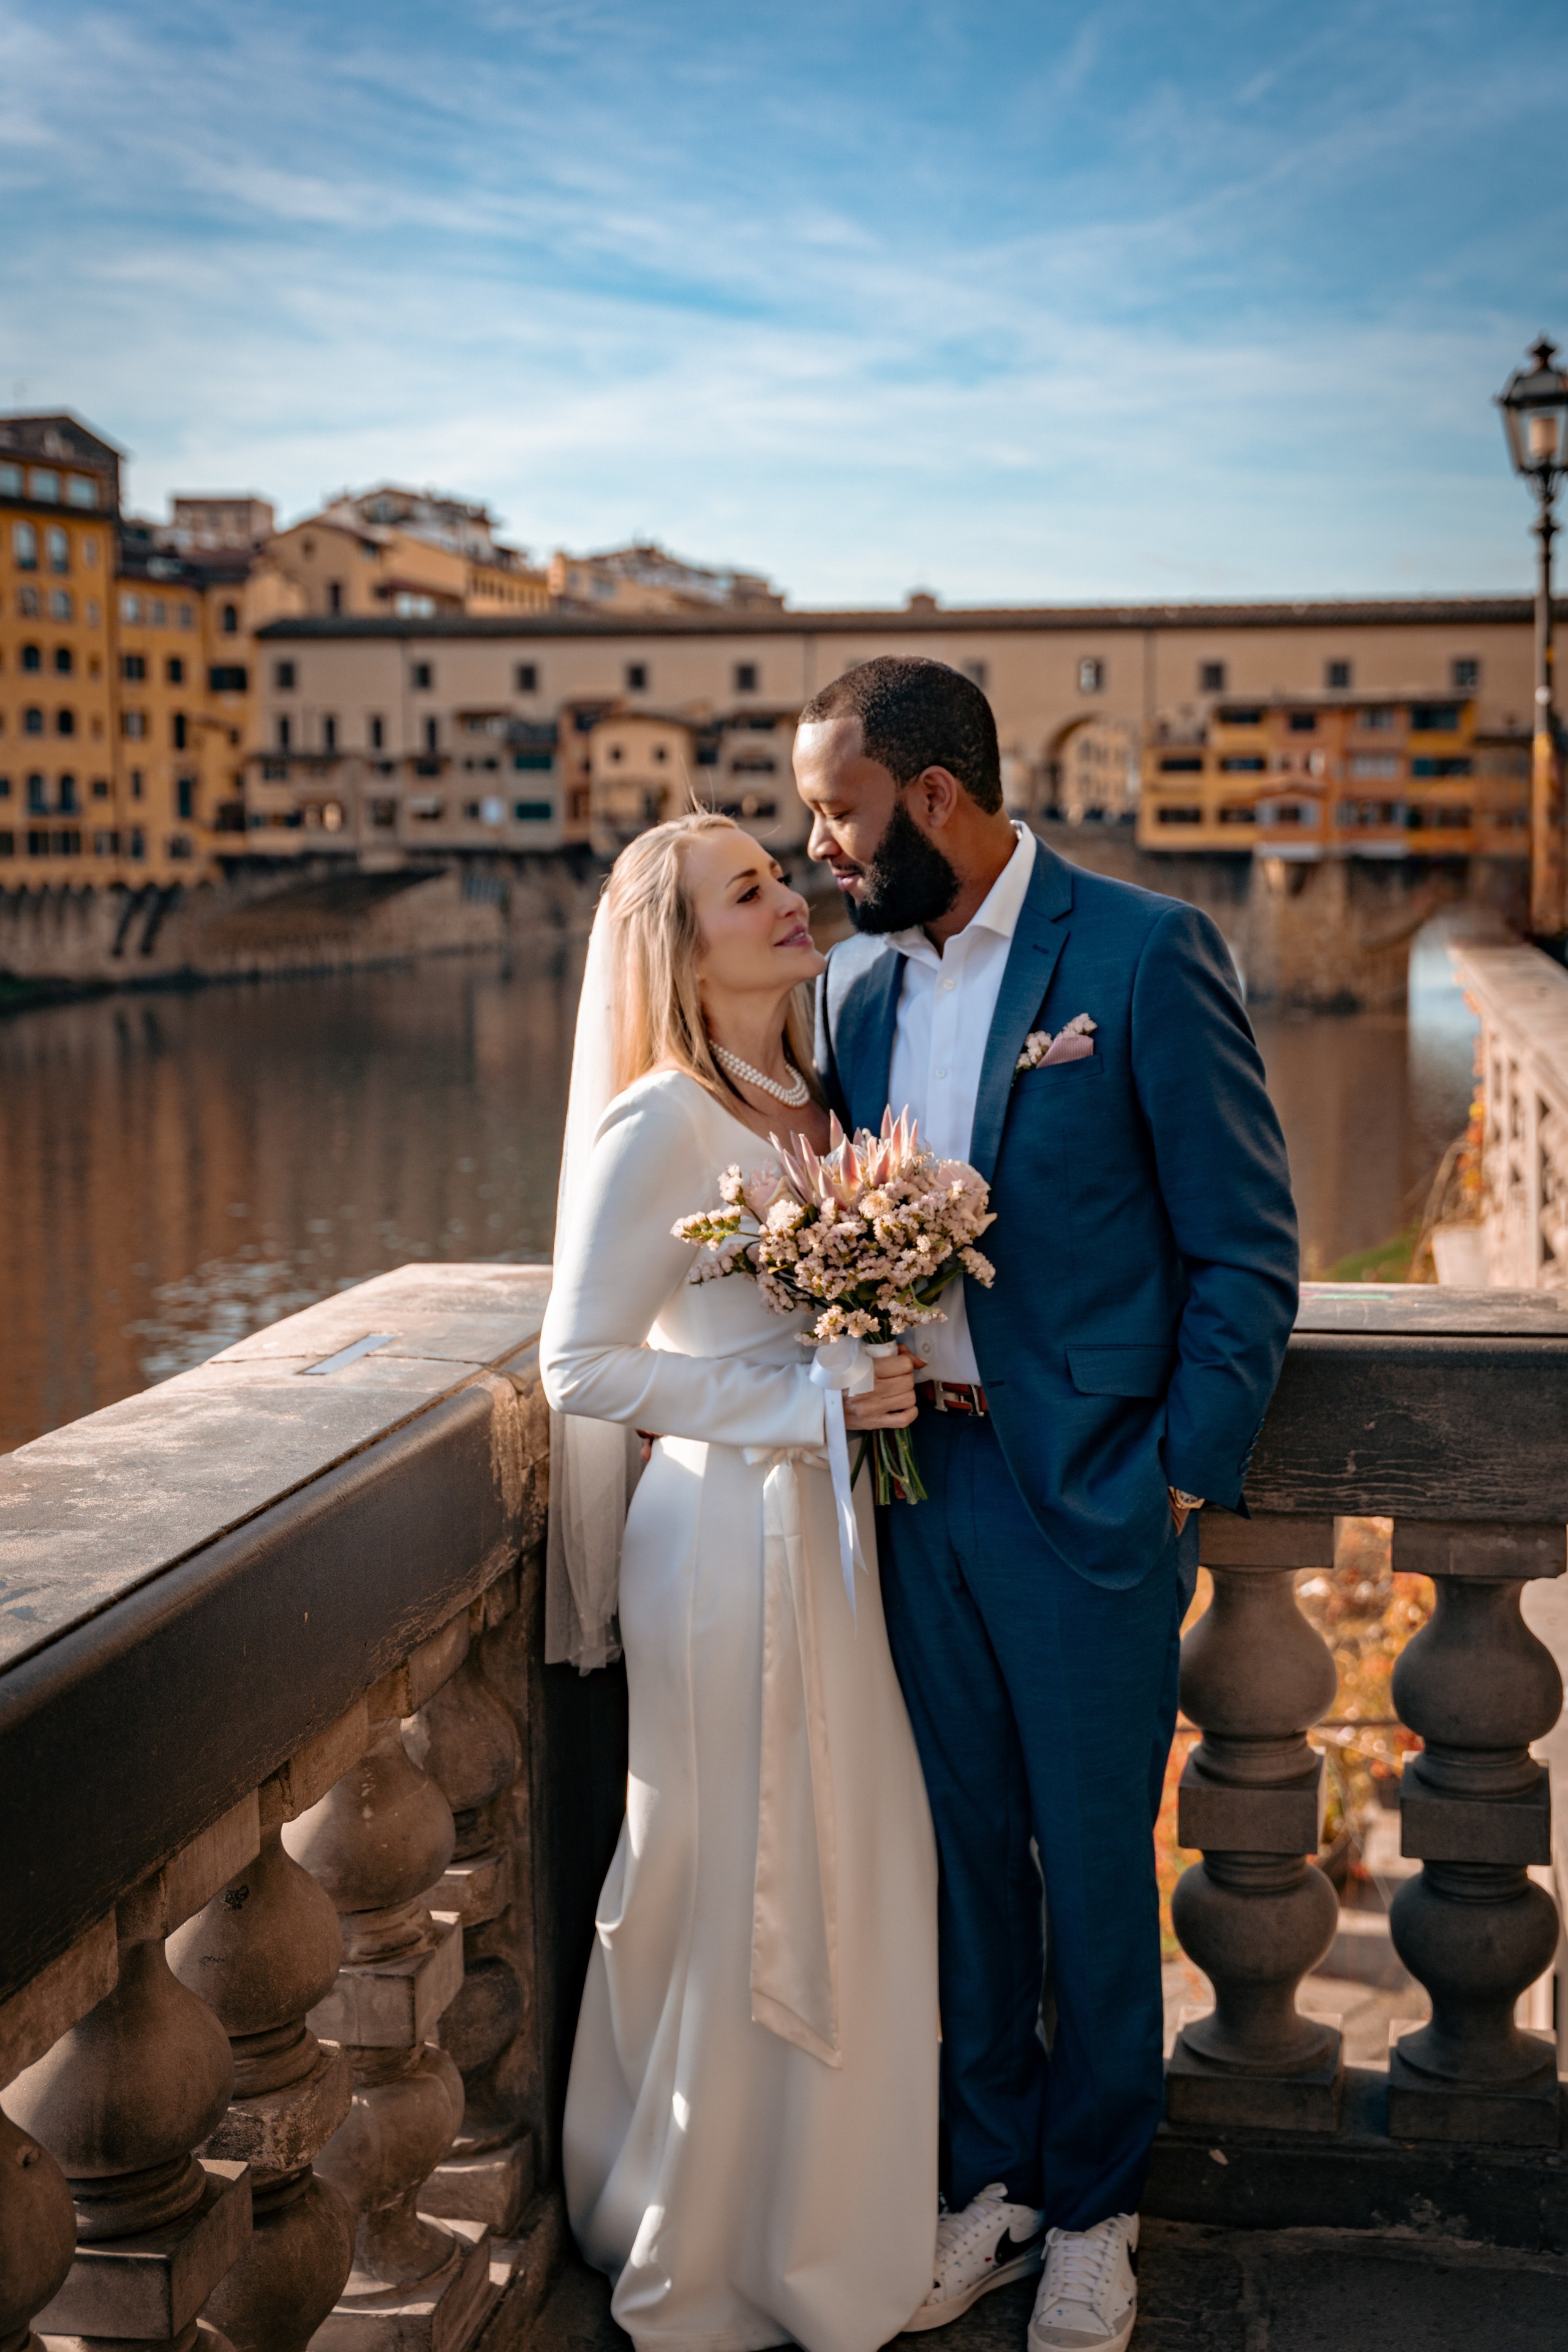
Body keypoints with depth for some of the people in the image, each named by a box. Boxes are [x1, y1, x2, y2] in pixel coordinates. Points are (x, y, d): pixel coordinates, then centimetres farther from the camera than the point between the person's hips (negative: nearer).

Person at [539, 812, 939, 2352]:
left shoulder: (817, 1104, 8)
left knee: (850, 1882, 17)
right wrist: (804, 1400, -19)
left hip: (830, 1525, 8)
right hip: (735, 1538, -8)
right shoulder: (662, 1124, -16)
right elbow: (582, 1364, -17)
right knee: (744, 1897, 5)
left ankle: (832, 2210, 35)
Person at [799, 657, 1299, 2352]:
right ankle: (986, 2182, 33)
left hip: (1089, 1496, -5)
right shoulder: (857, 983, 7)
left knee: (1093, 1874, 9)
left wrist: (1183, 1480, -12)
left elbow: (1248, 1246, -9)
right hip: (917, 1484, 5)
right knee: (965, 1854, 16)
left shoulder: (1146, 953, -11)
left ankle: (1091, 2215, 28)